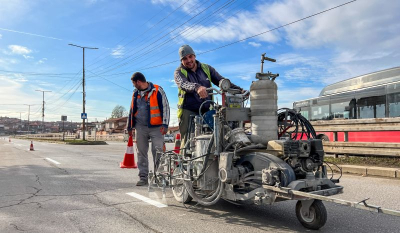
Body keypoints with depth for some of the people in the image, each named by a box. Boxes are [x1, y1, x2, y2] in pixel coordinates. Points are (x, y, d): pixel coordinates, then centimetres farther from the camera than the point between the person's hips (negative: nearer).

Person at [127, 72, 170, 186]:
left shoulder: (157, 90, -3)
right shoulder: (135, 93, 15)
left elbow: (165, 107, -5)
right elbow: (132, 110, 22)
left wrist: (165, 124, -12)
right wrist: (129, 127, 22)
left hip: (156, 127, -5)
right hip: (141, 127, 5)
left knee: (158, 152, -7)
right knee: (141, 153, 7)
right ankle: (143, 177, 15)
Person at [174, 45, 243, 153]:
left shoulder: (206, 68, 16)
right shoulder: (179, 72, 5)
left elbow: (221, 81, 9)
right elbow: (183, 84, -18)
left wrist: (239, 90, -6)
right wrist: (197, 87, -41)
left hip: (206, 111, 3)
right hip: (188, 111, -3)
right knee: (188, 141, -10)